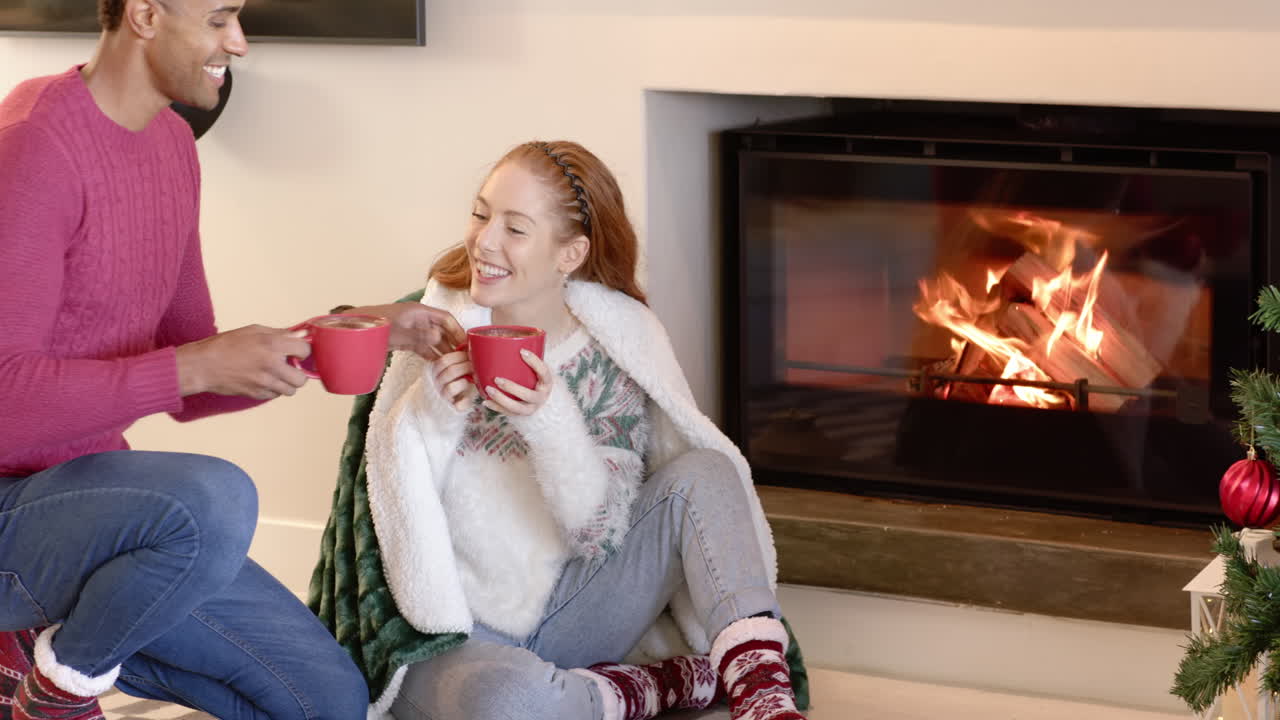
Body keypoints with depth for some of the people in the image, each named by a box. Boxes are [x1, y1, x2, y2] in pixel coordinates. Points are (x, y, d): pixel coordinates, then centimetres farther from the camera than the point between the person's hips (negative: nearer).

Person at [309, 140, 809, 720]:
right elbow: (395, 506, -3)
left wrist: (549, 421, -27)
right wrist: (430, 415, -23)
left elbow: (602, 532, -10)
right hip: (453, 630, -2)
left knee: (704, 473, -16)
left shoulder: (616, 345, -4)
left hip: (569, 615, 2)